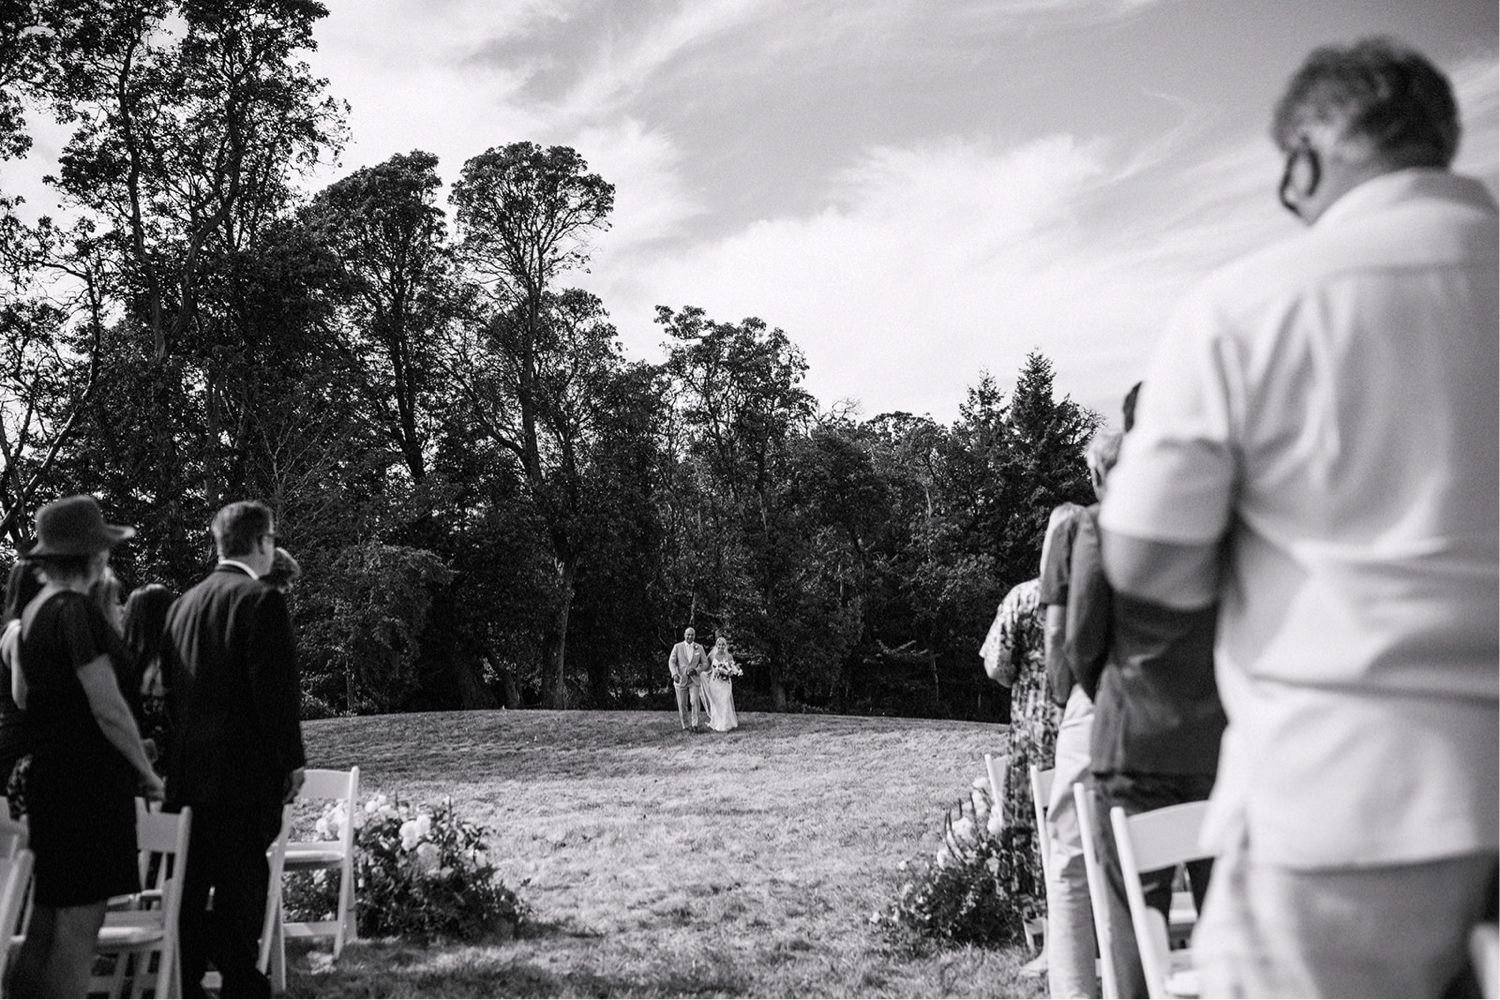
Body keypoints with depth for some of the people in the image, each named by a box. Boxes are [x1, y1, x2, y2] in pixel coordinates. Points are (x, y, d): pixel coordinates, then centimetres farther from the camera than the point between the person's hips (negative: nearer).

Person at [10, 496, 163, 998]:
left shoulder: (33, 609, 11)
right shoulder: (78, 611, -17)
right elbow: (108, 708, -19)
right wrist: (146, 772, -8)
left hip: (48, 781, 9)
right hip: (88, 785, -9)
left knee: (45, 921, 15)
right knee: (78, 926, -3)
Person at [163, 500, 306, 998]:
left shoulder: (184, 602, 12)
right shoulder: (261, 600, -12)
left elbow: (171, 690, 15)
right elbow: (276, 689, -16)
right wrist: (292, 761, -9)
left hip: (186, 771, 7)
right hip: (245, 772, -7)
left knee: (189, 888, 14)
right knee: (241, 888, 0)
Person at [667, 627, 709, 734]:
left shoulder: (699, 648, 5)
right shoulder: (677, 647, 2)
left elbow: (705, 663, 7)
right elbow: (671, 662, -3)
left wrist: (696, 670, -12)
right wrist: (674, 674, -21)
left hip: (694, 680, 0)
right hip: (680, 680, 0)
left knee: (695, 701, -17)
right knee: (682, 705, 3)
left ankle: (695, 725, -11)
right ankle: (685, 727, 15)